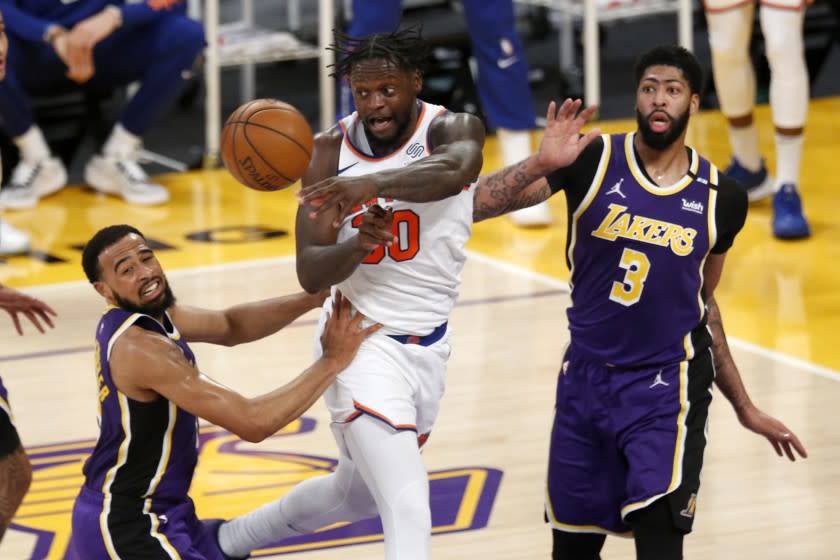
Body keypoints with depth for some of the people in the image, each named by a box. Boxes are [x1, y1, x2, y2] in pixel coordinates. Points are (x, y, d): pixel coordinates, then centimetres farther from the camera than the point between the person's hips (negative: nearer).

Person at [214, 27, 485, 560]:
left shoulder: (453, 130, -11)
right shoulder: (332, 151, -7)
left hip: (428, 347, 3)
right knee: (408, 512, -21)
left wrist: (373, 182, -57)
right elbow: (311, 272, -12)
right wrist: (358, 245, -34)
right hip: (362, 339, -3)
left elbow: (452, 171, -39)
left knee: (357, 492, 23)